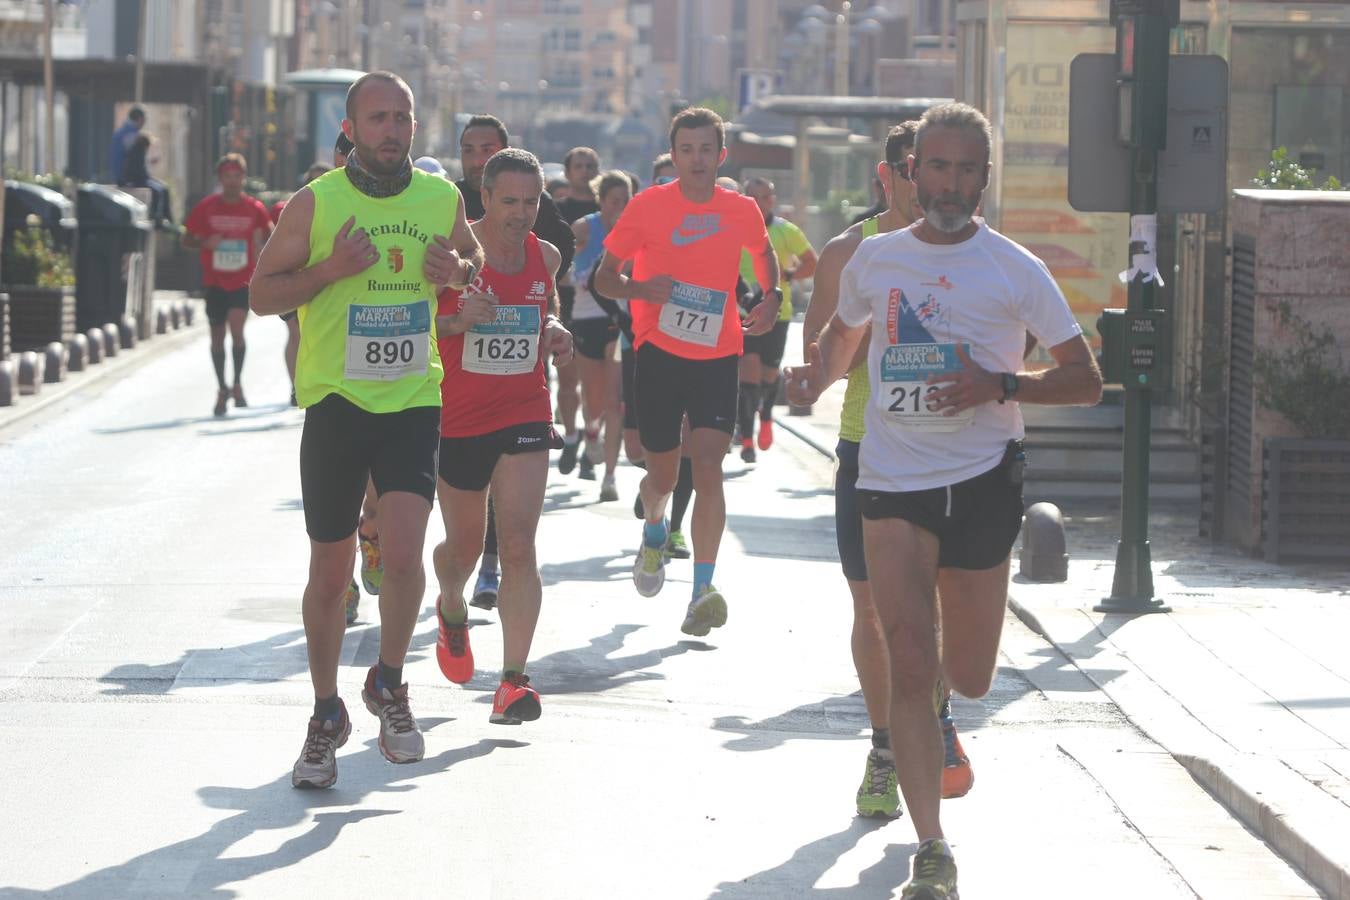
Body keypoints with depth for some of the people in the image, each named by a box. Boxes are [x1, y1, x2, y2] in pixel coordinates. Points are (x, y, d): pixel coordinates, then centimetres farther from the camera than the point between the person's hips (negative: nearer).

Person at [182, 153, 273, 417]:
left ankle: (237, 383, -5)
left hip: (243, 282, -1)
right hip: (214, 282, 1)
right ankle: (222, 389, 21)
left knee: (237, 328, -19)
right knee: (217, 336, 7)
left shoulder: (254, 208, 0)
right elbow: (187, 239, 4)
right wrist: (205, 243, -16)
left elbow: (267, 236, 12)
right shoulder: (207, 207, 0)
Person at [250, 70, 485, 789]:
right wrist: (330, 270, -17)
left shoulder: (442, 199, 4)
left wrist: (458, 270, -1)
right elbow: (261, 294, -1)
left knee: (403, 552, -16)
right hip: (336, 400, -1)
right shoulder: (316, 203, -4)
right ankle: (326, 714, 24)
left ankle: (388, 683, 10)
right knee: (330, 570, 6)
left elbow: (475, 261, 23)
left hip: (413, 400, 1)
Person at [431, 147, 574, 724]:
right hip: (458, 418, -1)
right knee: (464, 542, 15)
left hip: (525, 416, 2)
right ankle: (452, 611, 50)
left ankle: (513, 678, -12)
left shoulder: (546, 256, 2)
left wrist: (554, 332, 1)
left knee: (519, 545, -11)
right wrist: (457, 319, -26)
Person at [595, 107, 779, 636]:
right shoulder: (648, 206, -3)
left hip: (718, 355, 1)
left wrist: (772, 297, 6)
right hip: (659, 351, 0)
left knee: (708, 465, -14)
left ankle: (703, 590, -16)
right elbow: (604, 278, 2)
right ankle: (654, 532, 45)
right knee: (663, 471, 8)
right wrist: (640, 288, -19)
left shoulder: (743, 211, 3)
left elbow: (764, 252, 25)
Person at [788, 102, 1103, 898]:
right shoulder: (873, 259, 7)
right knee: (910, 667, -11)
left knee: (968, 679, 8)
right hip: (892, 482, 1)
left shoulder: (1014, 270, -2)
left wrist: (1000, 386, -18)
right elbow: (843, 334, 27)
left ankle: (932, 725, 47)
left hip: (982, 480, -1)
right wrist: (817, 375, 4)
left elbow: (1086, 379, -2)